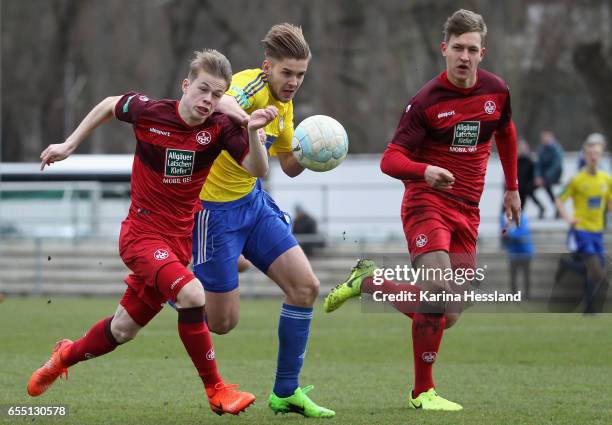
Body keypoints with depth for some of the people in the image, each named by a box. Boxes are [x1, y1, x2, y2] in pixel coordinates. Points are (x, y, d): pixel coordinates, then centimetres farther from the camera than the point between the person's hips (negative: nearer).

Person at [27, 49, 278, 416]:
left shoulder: (219, 129, -10)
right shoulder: (149, 112, -13)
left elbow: (258, 170, -18)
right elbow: (110, 105, 7)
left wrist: (253, 132, -35)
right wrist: (69, 145, 10)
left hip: (179, 240, 4)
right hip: (142, 232, -4)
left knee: (124, 330, 16)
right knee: (191, 293, -29)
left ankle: (67, 355, 46)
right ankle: (216, 390, -17)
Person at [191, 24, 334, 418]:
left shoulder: (284, 104, 4)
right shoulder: (251, 85, -22)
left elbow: (289, 165, 15)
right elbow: (221, 104, -47)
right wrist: (249, 124, -66)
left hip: (253, 200, 8)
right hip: (215, 205, -8)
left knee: (306, 286, -3)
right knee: (223, 322, -3)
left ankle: (287, 392, 8)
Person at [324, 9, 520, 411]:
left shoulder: (497, 91, 3)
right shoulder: (426, 100, -11)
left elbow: (506, 133, 24)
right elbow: (391, 159, -13)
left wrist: (512, 188, 26)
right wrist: (424, 171, -33)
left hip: (467, 212, 5)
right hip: (426, 202, -5)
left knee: (447, 315, 2)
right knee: (439, 291, -25)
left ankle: (369, 281, 24)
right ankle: (423, 392, -9)